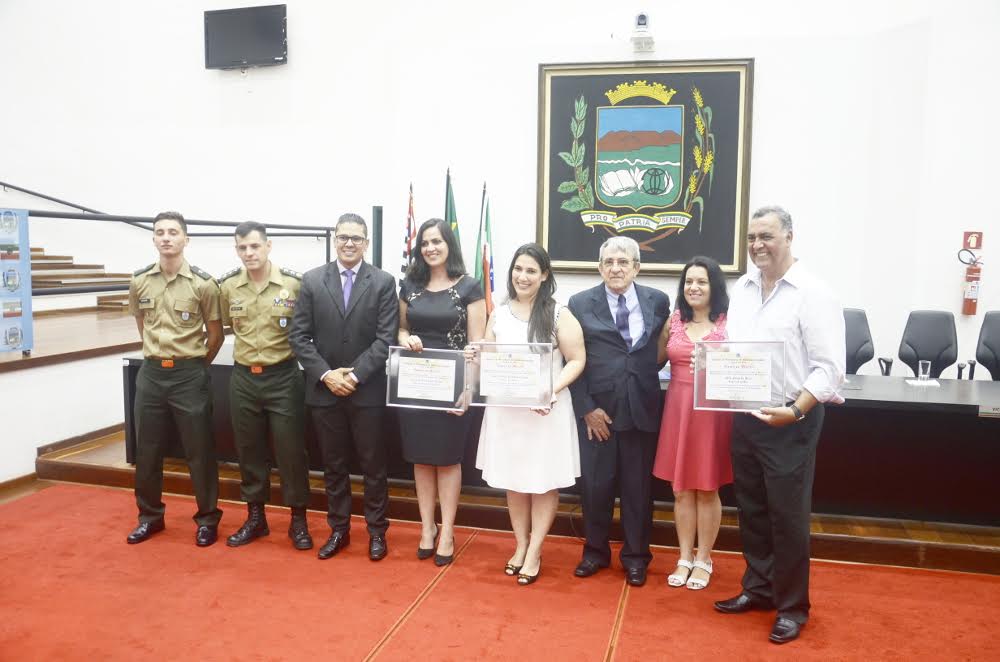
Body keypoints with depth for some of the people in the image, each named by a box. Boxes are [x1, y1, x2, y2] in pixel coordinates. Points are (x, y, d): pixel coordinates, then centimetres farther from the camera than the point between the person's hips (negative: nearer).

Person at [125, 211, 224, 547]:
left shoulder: (203, 283, -9)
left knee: (199, 451, 4)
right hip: (150, 373, 4)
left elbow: (216, 333, 1)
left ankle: (207, 518, 18)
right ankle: (150, 516, 29)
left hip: (189, 375, -4)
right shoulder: (139, 281, 2)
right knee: (147, 451, 12)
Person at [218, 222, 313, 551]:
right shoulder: (226, 285, -1)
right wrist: (246, 345, 13)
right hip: (242, 378, 3)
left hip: (283, 377, -3)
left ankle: (298, 519, 18)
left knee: (290, 450, 4)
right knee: (249, 450, 13)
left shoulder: (295, 282, -10)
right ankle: (255, 517, 28)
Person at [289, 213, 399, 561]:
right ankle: (339, 529, 27)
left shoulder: (384, 282, -2)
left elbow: (386, 338, -7)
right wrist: (326, 374, -11)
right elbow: (299, 336, 0)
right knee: (333, 466, 13)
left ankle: (377, 531, 22)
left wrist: (355, 375, -15)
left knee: (373, 466, 8)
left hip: (368, 391, -2)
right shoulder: (312, 280, 3)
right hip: (324, 390, 2)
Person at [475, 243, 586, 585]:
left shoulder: (559, 314, -6)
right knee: (513, 479, 12)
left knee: (544, 481, 6)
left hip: (547, 410, -3)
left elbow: (577, 360, -7)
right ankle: (520, 546, 28)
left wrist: (552, 391, -21)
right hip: (506, 409, 4)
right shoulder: (499, 314, 7)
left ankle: (534, 552, 19)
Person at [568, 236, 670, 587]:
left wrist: (644, 376, -3)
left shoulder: (659, 301, 2)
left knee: (638, 485, 10)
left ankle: (635, 556, 27)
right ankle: (596, 551, 28)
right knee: (595, 484, 8)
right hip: (597, 408, -1)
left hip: (642, 408, 1)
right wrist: (587, 408, -7)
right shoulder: (580, 303, -1)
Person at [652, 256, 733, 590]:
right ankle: (684, 558, 25)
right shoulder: (673, 321, 6)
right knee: (681, 489, 11)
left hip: (713, 411, -3)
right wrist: (663, 331, 0)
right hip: (678, 409, 3)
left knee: (707, 489, 9)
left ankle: (703, 560, 24)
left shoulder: (729, 323, -5)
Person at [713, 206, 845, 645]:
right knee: (751, 509, 16)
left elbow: (830, 367, -16)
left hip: (789, 422, -6)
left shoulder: (813, 294, -12)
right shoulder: (741, 288, 8)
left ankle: (792, 605, 22)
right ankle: (758, 588, 34)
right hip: (744, 416, 6)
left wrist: (796, 410, -26)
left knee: (787, 515, 5)